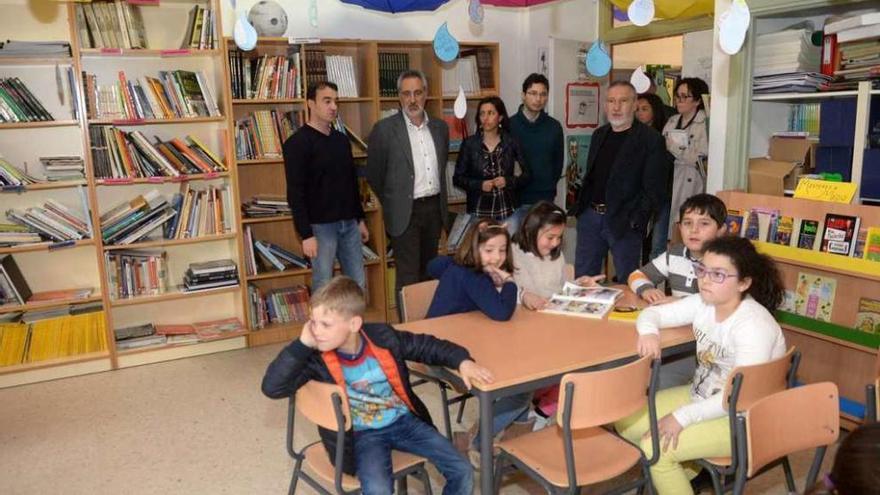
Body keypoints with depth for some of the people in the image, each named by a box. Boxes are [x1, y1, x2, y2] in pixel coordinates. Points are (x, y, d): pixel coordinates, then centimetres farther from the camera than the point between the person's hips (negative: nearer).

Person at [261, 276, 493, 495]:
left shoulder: (383, 337, -13)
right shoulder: (317, 357, -16)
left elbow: (427, 346, 1)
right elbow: (272, 387, -24)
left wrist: (462, 361, -13)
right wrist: (302, 344, -29)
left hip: (404, 421, 2)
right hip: (362, 435, -2)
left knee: (462, 472, -6)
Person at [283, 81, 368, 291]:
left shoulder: (341, 139, 11)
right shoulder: (298, 143, -9)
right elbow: (295, 193, -14)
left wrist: (360, 219, 16)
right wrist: (306, 234, -18)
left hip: (349, 223, 6)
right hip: (321, 226, -6)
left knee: (358, 283, 9)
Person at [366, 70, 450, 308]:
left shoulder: (440, 127, 8)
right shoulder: (384, 129, -8)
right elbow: (374, 175, -1)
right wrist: (393, 204, 8)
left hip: (434, 208, 5)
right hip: (405, 212, -5)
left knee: (428, 271, 14)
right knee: (408, 277, -3)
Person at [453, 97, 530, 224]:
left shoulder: (511, 143, 5)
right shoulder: (469, 144, 3)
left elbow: (526, 175, 8)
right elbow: (458, 178, 5)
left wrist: (508, 181, -10)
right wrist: (480, 185, -10)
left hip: (506, 209, 1)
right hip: (479, 210, -1)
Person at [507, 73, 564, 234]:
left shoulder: (554, 127, 4)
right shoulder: (510, 125, -3)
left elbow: (558, 162, 11)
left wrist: (549, 188, 8)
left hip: (544, 199, 2)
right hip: (515, 199, -2)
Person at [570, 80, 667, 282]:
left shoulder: (650, 139, -7)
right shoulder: (599, 135, 14)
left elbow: (653, 188, -11)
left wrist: (637, 221, -18)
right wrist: (579, 206, 9)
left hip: (623, 222, -6)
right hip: (589, 215, 6)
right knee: (582, 278, 13)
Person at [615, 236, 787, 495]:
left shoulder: (754, 326, -27)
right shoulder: (702, 303, -5)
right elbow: (653, 312, 2)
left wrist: (683, 417, -26)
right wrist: (648, 331, -23)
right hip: (701, 396, 8)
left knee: (655, 449, -21)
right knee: (627, 421, 2)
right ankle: (685, 470, 21)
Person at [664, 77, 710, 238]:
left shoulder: (704, 124, -6)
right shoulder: (672, 121, 14)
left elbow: (698, 158, -13)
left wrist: (672, 147, -9)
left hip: (690, 184, -6)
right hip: (668, 183, 6)